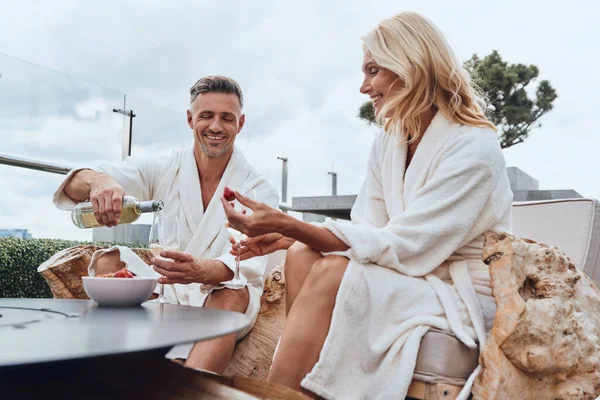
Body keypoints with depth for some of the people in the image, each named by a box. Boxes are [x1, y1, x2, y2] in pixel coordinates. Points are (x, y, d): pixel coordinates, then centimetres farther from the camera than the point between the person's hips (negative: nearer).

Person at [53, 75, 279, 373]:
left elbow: (248, 263, -23)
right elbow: (74, 186, -9)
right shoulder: (162, 169, 0)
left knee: (233, 293, -34)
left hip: (224, 303, -2)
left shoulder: (259, 191, -7)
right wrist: (97, 180, -35)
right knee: (109, 260, -20)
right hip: (165, 294, 3)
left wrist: (201, 271, -46)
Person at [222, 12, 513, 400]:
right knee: (303, 255, -15)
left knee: (332, 273, -28)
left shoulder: (473, 148, -18)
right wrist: (290, 234, -16)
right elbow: (367, 230, 1)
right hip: (414, 277, 7)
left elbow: (402, 248, -24)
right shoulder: (388, 142, 6)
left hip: (465, 295, -7)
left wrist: (288, 223, -29)